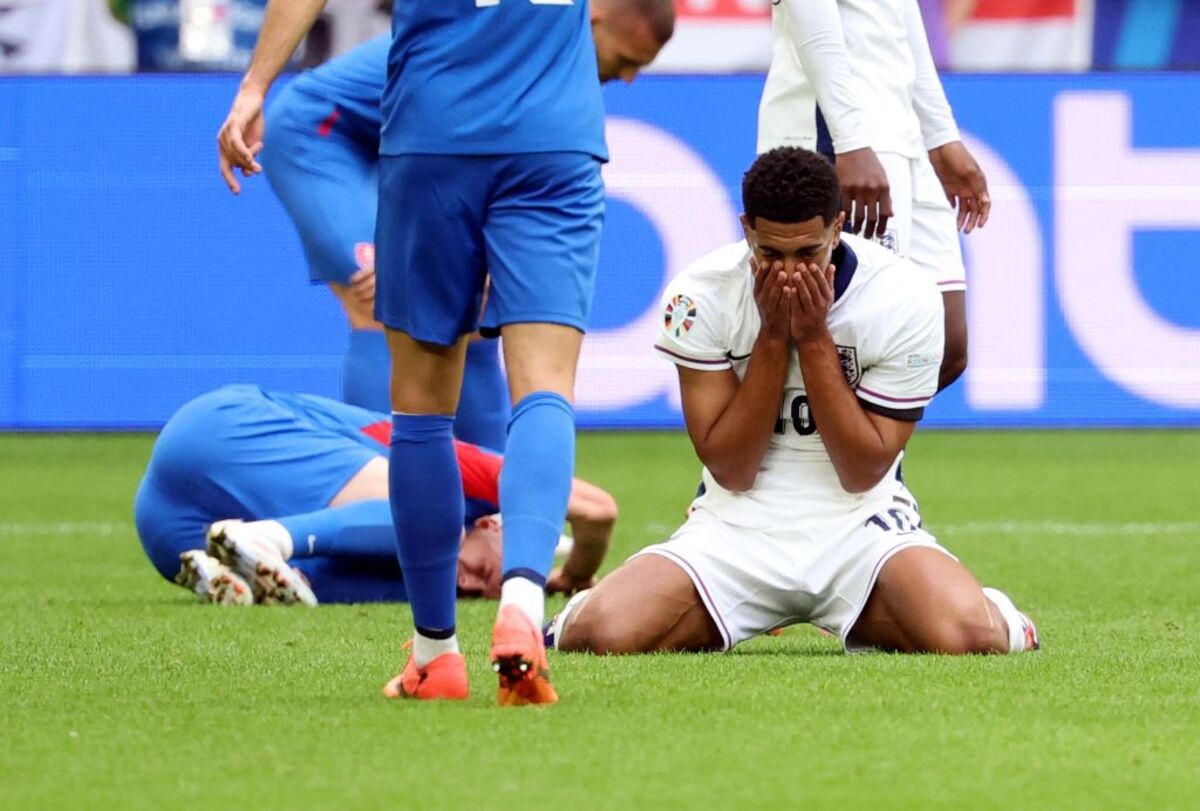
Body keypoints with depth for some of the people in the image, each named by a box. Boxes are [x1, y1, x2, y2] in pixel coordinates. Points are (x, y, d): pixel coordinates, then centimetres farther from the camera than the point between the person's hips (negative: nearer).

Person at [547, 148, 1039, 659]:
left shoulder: (906, 298, -11)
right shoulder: (699, 296, -9)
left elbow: (862, 473, -10)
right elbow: (731, 471, -9)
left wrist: (814, 339, -18)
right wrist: (774, 336, -18)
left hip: (860, 525, -1)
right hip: (738, 525, 1)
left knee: (966, 635, -31)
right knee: (604, 633, -25)